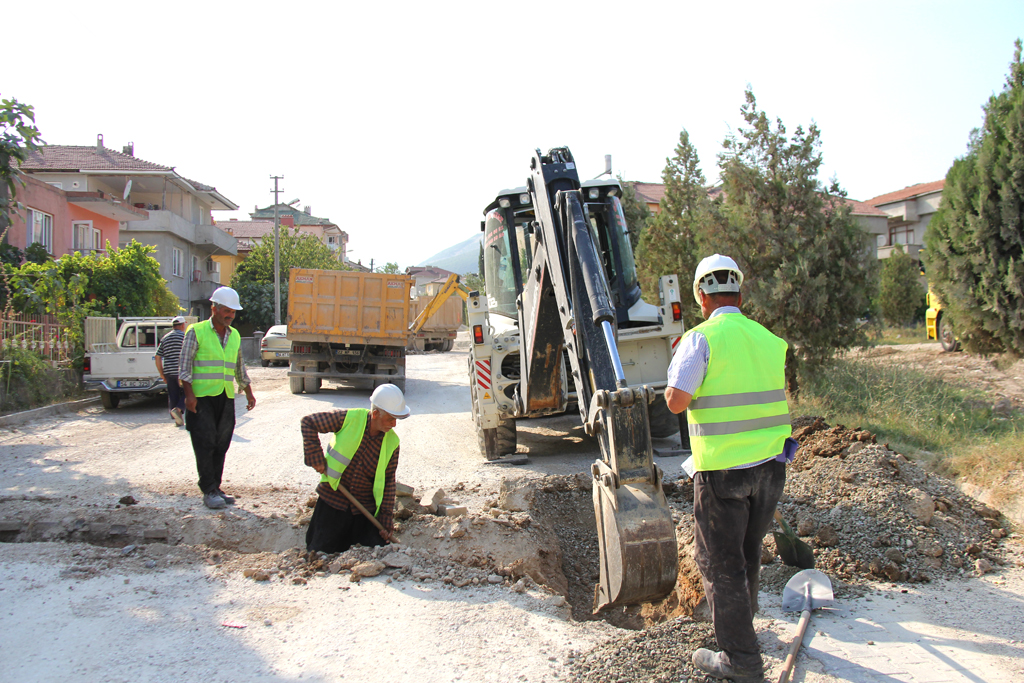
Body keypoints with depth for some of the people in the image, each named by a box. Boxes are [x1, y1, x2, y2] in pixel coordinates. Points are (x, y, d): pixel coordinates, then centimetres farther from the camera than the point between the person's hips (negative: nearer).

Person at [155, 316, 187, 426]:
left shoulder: (165, 338, 12)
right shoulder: (185, 336, -3)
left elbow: (158, 358, 11)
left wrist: (162, 375, 14)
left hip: (168, 372, 5)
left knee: (173, 396, 10)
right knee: (185, 392, 6)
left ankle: (178, 420, 12)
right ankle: (178, 409, -17)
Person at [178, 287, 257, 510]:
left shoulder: (235, 336, 14)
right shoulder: (196, 332, -3)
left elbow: (239, 368, 23)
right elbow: (184, 366, -6)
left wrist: (249, 393, 21)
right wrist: (189, 395, -13)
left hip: (226, 398, 5)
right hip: (202, 397, -5)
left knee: (221, 447, 7)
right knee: (205, 445, -5)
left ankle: (216, 488, 16)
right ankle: (208, 492, 1)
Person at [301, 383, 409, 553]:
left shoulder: (392, 442, -5)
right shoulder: (349, 418, -13)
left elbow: (388, 480, 1)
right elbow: (308, 423, -6)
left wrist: (386, 520, -3)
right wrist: (315, 457, -14)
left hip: (366, 508, 2)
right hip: (332, 501, -2)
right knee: (322, 554, 3)